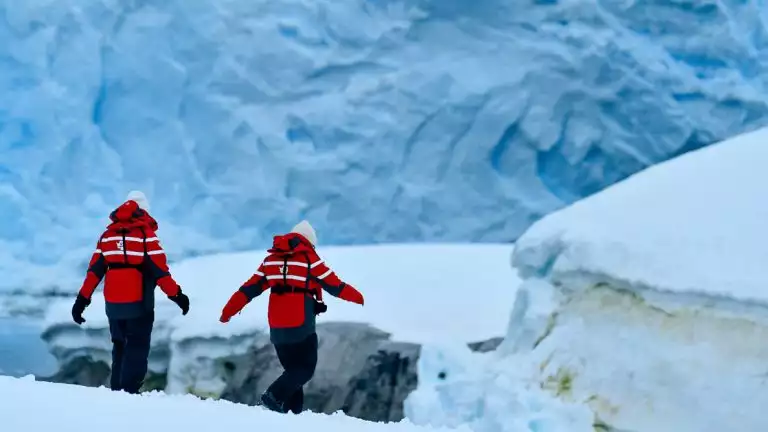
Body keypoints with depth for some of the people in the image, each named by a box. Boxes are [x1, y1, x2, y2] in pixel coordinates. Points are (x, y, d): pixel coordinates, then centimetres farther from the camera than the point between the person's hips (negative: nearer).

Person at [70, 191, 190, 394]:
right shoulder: (146, 234, -7)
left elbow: (94, 270, 7)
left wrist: (82, 300, 10)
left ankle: (116, 391, 17)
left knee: (120, 348, 18)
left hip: (113, 304, 5)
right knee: (137, 349, -2)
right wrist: (177, 295, -5)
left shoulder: (108, 234, 8)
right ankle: (129, 392, -13)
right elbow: (160, 270, -12)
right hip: (139, 303, -5)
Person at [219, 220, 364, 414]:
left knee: (293, 369, 18)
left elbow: (249, 289, 10)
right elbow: (335, 286, 1)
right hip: (301, 327, -6)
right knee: (305, 368, 4)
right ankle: (274, 395, -17)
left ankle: (292, 410, 6)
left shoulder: (271, 259, 11)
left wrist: (228, 312, 15)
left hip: (277, 327, 6)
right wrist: (357, 297, 18)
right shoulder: (309, 258, -4)